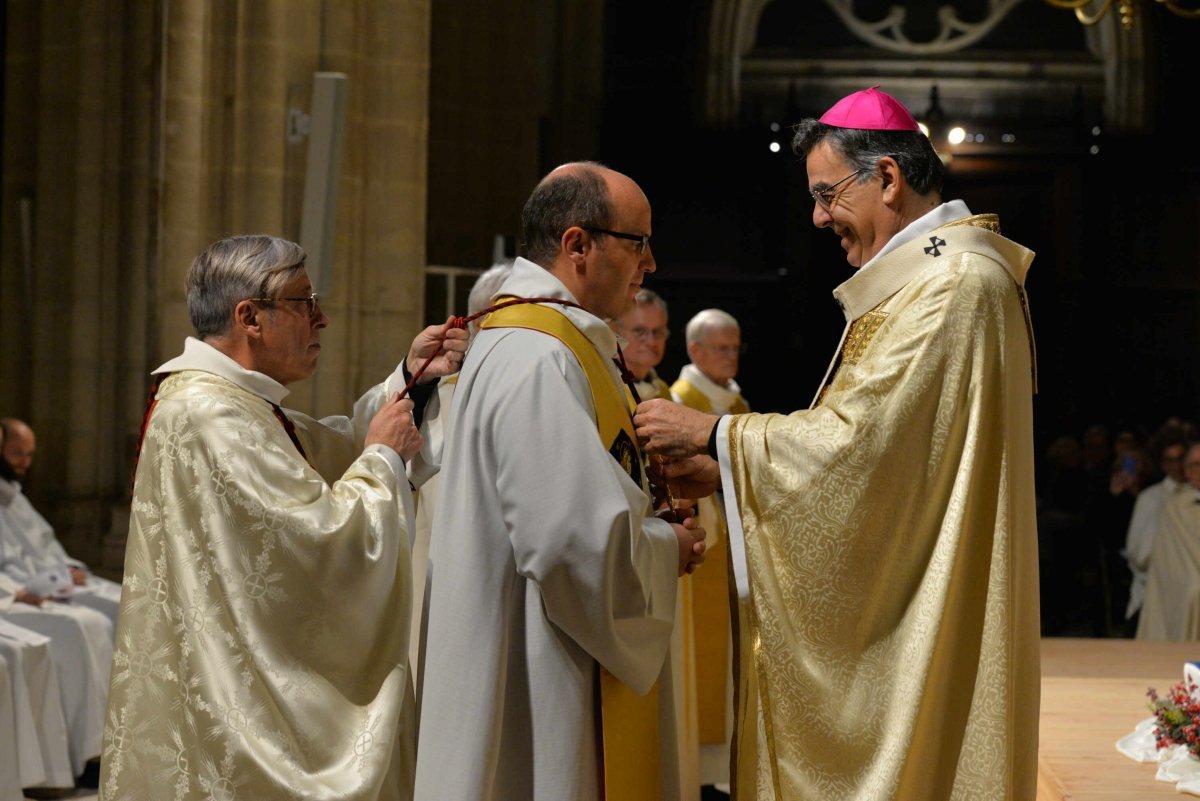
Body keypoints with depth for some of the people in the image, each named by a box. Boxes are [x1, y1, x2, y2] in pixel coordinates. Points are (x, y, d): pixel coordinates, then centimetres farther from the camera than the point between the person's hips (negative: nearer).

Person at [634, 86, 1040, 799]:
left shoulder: (953, 283, -16)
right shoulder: (944, 273, 17)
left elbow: (855, 438, -21)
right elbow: (881, 444, 16)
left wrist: (711, 433, -10)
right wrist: (726, 469, 9)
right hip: (904, 604, 10)